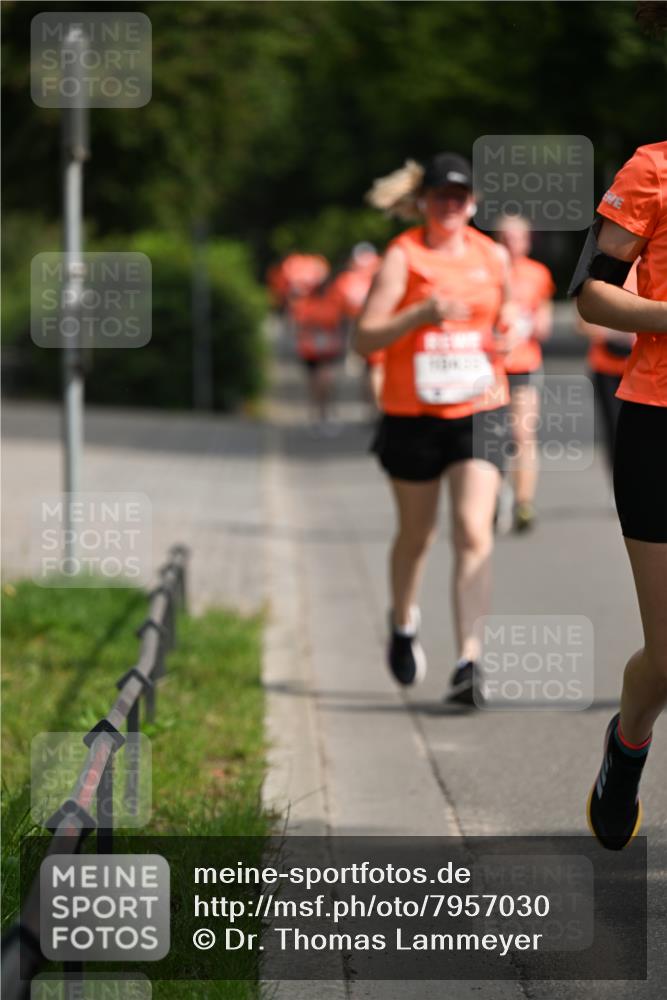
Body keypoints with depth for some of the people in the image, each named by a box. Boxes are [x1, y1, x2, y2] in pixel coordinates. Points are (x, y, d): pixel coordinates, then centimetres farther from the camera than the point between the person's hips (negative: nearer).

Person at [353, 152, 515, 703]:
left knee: (474, 532, -14)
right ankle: (404, 622, 44)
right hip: (413, 415, -1)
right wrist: (422, 314, -27)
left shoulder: (493, 256, 6)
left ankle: (469, 659, -16)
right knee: (416, 534, 15)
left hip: (480, 411, 1)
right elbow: (365, 337, -13)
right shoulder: (403, 256, -6)